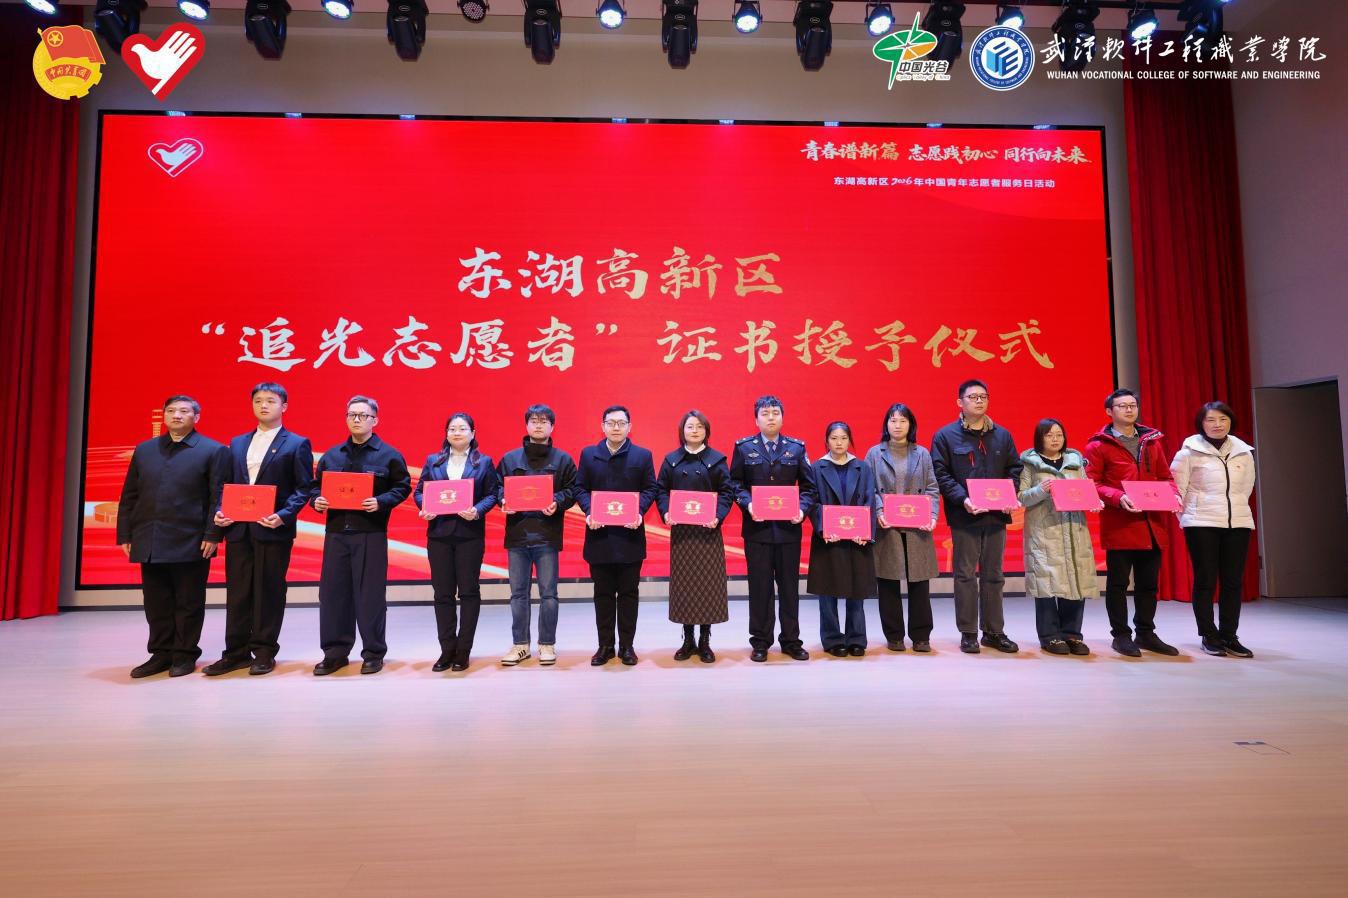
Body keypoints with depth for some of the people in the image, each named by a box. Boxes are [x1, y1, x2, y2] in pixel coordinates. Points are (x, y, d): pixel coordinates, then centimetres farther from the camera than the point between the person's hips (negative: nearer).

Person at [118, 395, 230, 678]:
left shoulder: (213, 451, -1)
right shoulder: (144, 450, 14)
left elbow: (219, 496, -6)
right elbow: (129, 496, 14)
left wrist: (212, 535, -13)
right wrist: (125, 536, 8)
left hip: (191, 543, -4)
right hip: (149, 543, 5)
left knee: (188, 603, 4)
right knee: (156, 604, 11)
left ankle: (184, 655, 16)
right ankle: (160, 654, 23)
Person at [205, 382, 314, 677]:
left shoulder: (297, 444, 0)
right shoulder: (237, 443, 16)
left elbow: (304, 487, -5)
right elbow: (228, 484, 17)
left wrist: (283, 516, -18)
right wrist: (221, 511, -1)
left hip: (273, 530, -5)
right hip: (238, 529, 5)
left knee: (269, 593, 2)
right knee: (237, 593, 9)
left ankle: (264, 652, 12)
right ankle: (236, 652, 18)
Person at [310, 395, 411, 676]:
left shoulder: (388, 455, 1)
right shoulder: (331, 455, 14)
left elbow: (403, 487, -1)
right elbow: (318, 486, 19)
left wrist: (381, 502, -16)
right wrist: (317, 501, -2)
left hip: (371, 534, -4)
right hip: (336, 532, 4)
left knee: (370, 594, 0)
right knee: (332, 592, 6)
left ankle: (373, 653, 12)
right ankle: (335, 652, 18)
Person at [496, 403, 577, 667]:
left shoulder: (563, 459, 6)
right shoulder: (509, 458, 10)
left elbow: (572, 490, 1)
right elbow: (498, 487, 10)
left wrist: (557, 502, -16)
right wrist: (503, 502, -10)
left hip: (548, 535, -2)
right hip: (517, 533, 2)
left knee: (548, 593, 4)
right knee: (518, 593, 8)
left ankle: (547, 644, 16)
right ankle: (520, 644, 20)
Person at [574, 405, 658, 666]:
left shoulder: (642, 455, 5)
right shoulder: (588, 454, 8)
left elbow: (650, 488, 1)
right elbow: (580, 488, 5)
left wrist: (639, 512, -16)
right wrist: (588, 512, -12)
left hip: (630, 535, -1)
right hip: (599, 534, 1)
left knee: (628, 593, 5)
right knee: (603, 593, 8)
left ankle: (627, 646, 15)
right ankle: (605, 646, 17)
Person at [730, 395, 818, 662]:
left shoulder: (796, 448, 7)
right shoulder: (744, 447, 4)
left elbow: (808, 486, 6)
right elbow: (735, 483, 3)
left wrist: (802, 509, -11)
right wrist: (747, 504, -14)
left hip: (788, 527, 1)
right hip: (757, 527, -1)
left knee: (789, 586, 8)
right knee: (760, 587, 6)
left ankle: (791, 641, 20)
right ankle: (760, 642, 17)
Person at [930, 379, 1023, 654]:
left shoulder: (1002, 435, 13)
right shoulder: (945, 435, 0)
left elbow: (1014, 469, 13)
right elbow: (940, 473, -6)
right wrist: (962, 499, -18)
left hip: (996, 515, 4)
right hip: (964, 516, -4)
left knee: (993, 575, 11)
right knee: (965, 575, 2)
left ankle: (994, 631, 20)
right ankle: (968, 633, 11)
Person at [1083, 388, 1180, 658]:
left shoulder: (1152, 440, 15)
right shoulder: (1098, 445, -2)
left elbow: (1165, 477, 19)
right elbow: (1091, 484, -7)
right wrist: (1118, 497, -22)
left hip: (1152, 524, 5)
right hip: (1119, 525, -5)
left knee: (1149, 583, 13)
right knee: (1118, 583, 3)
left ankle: (1146, 634, 25)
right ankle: (1121, 635, 13)